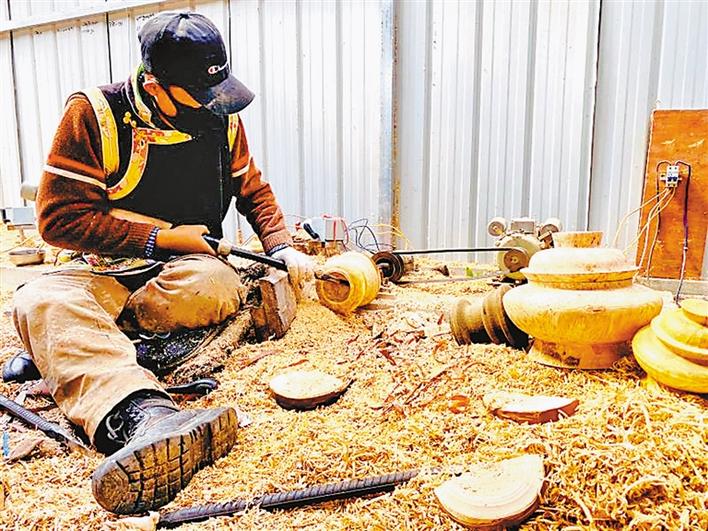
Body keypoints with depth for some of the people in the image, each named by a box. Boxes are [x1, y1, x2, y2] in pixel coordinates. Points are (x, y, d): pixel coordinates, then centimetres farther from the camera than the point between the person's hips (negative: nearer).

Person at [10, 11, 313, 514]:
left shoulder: (222, 119, 3)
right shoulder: (95, 114, -9)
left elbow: (254, 191, 15)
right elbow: (59, 217, -12)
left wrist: (283, 247, -2)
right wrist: (160, 238, -15)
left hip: (191, 267, 2)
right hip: (109, 269, -1)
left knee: (216, 286, -35)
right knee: (38, 301, -33)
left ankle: (64, 344, -16)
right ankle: (144, 413, -61)